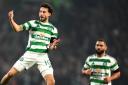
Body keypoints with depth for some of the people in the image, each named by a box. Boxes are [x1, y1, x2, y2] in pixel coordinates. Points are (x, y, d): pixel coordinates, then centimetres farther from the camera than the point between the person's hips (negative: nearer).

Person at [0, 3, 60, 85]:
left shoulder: (53, 29, 9)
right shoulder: (32, 23, 5)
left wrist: (53, 46, -14)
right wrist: (11, 19, -27)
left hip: (43, 56, 0)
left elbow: (51, 47, 10)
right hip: (29, 54, 0)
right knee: (10, 73, -6)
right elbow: (17, 28, -8)